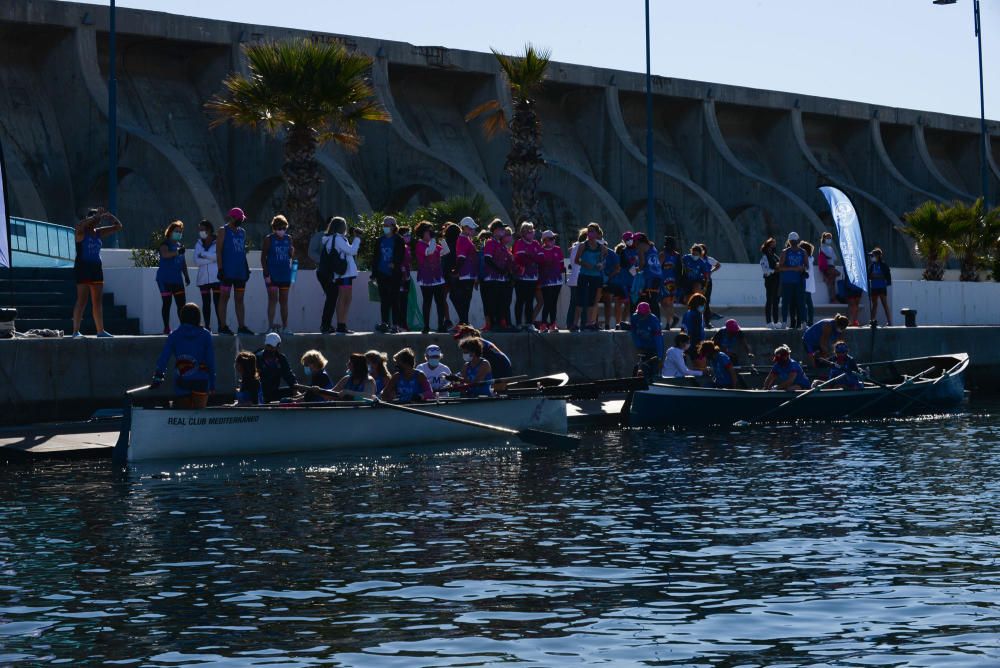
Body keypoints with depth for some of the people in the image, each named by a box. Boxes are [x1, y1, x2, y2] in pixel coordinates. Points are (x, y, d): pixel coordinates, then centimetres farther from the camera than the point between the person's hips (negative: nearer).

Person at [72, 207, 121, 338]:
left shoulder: (99, 233, 14)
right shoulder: (81, 233, -4)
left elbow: (118, 226, 16)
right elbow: (79, 225, -29)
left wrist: (108, 216, 0)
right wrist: (96, 216, -23)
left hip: (96, 268, 7)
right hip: (82, 268, -7)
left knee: (98, 301, 9)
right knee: (82, 300, -11)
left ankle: (100, 331, 14)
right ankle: (76, 331, -12)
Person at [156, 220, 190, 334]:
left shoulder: (180, 245, 17)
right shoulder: (166, 244, -3)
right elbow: (165, 254, -25)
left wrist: (186, 275, 19)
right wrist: (177, 252, -33)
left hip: (177, 279, 6)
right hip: (165, 279, -6)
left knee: (181, 303, 0)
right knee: (167, 302, -5)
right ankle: (166, 328, -1)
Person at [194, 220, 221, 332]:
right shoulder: (199, 244, 12)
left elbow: (218, 256, -14)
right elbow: (197, 261, 0)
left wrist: (204, 255, -7)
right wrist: (211, 259, -8)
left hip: (216, 277, -4)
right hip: (203, 278, 4)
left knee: (217, 301, -9)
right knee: (206, 302, 3)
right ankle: (207, 326, 5)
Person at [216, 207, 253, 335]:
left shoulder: (242, 232, 17)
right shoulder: (223, 231, -1)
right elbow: (218, 250, -6)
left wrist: (246, 268, 16)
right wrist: (220, 268, -13)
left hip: (240, 271, 6)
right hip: (227, 271, -6)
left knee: (239, 299, 7)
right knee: (225, 297, -3)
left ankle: (241, 326, 8)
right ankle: (223, 326, -3)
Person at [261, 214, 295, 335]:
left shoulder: (288, 239, 10)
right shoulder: (269, 239, -2)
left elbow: (292, 256, 19)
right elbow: (263, 257, -4)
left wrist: (292, 251, -6)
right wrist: (266, 274, -11)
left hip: (285, 274, 4)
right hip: (272, 274, -4)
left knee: (284, 300, 8)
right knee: (273, 299, -9)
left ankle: (285, 327, 11)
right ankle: (270, 325, -9)